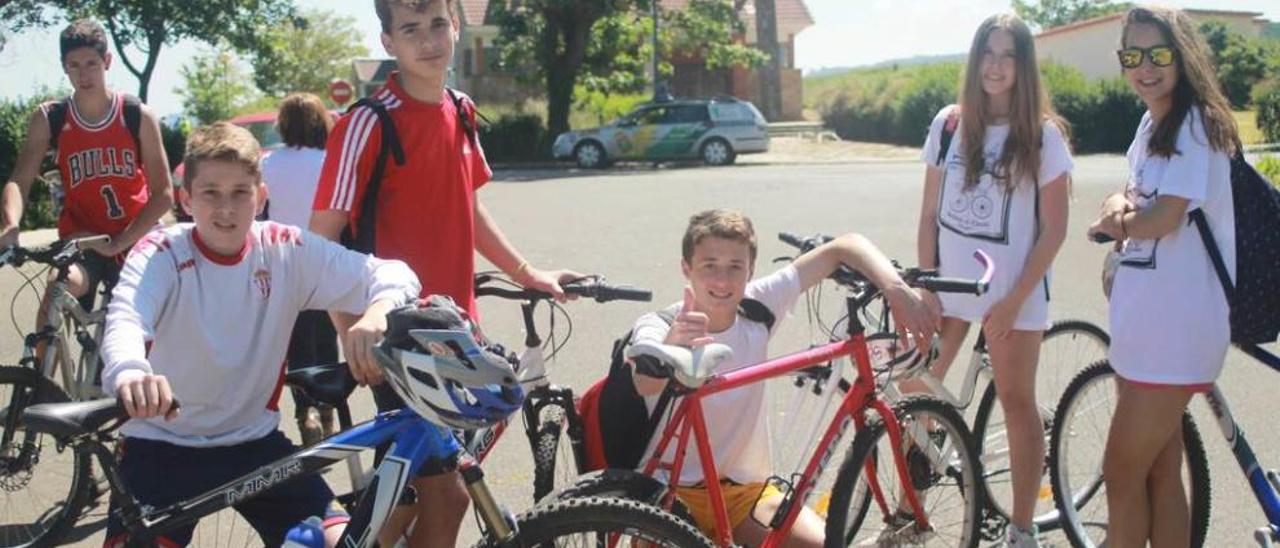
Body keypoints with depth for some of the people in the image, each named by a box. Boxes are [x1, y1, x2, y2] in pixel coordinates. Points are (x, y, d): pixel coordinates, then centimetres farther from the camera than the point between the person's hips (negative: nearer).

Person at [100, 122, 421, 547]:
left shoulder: (287, 251, -6)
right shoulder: (158, 255, -13)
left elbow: (392, 273, -11)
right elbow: (125, 321, -33)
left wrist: (377, 313, -37)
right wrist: (130, 373, -58)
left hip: (255, 441, 2)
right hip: (163, 443, -2)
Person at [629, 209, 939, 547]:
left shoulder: (759, 306, -6)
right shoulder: (658, 326, -16)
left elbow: (844, 247, -5)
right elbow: (647, 382, -40)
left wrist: (897, 290, -24)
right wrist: (670, 349, -64)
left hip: (746, 490, 3)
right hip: (673, 492, -3)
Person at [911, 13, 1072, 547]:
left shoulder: (1043, 134, -6)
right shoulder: (949, 124, 2)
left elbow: (1053, 230, -7)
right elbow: (929, 213, 6)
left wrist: (1014, 299, -13)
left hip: (1012, 292, -3)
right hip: (949, 283, 4)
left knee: (1017, 402, 5)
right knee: (913, 390, 4)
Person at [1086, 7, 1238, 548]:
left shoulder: (1195, 123, -14)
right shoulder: (1151, 123, 14)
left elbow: (1163, 219, -21)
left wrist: (1109, 224, -2)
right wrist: (1119, 205, -8)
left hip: (1175, 326, -9)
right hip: (1142, 317, 9)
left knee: (1121, 475, -2)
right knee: (1161, 474, 14)